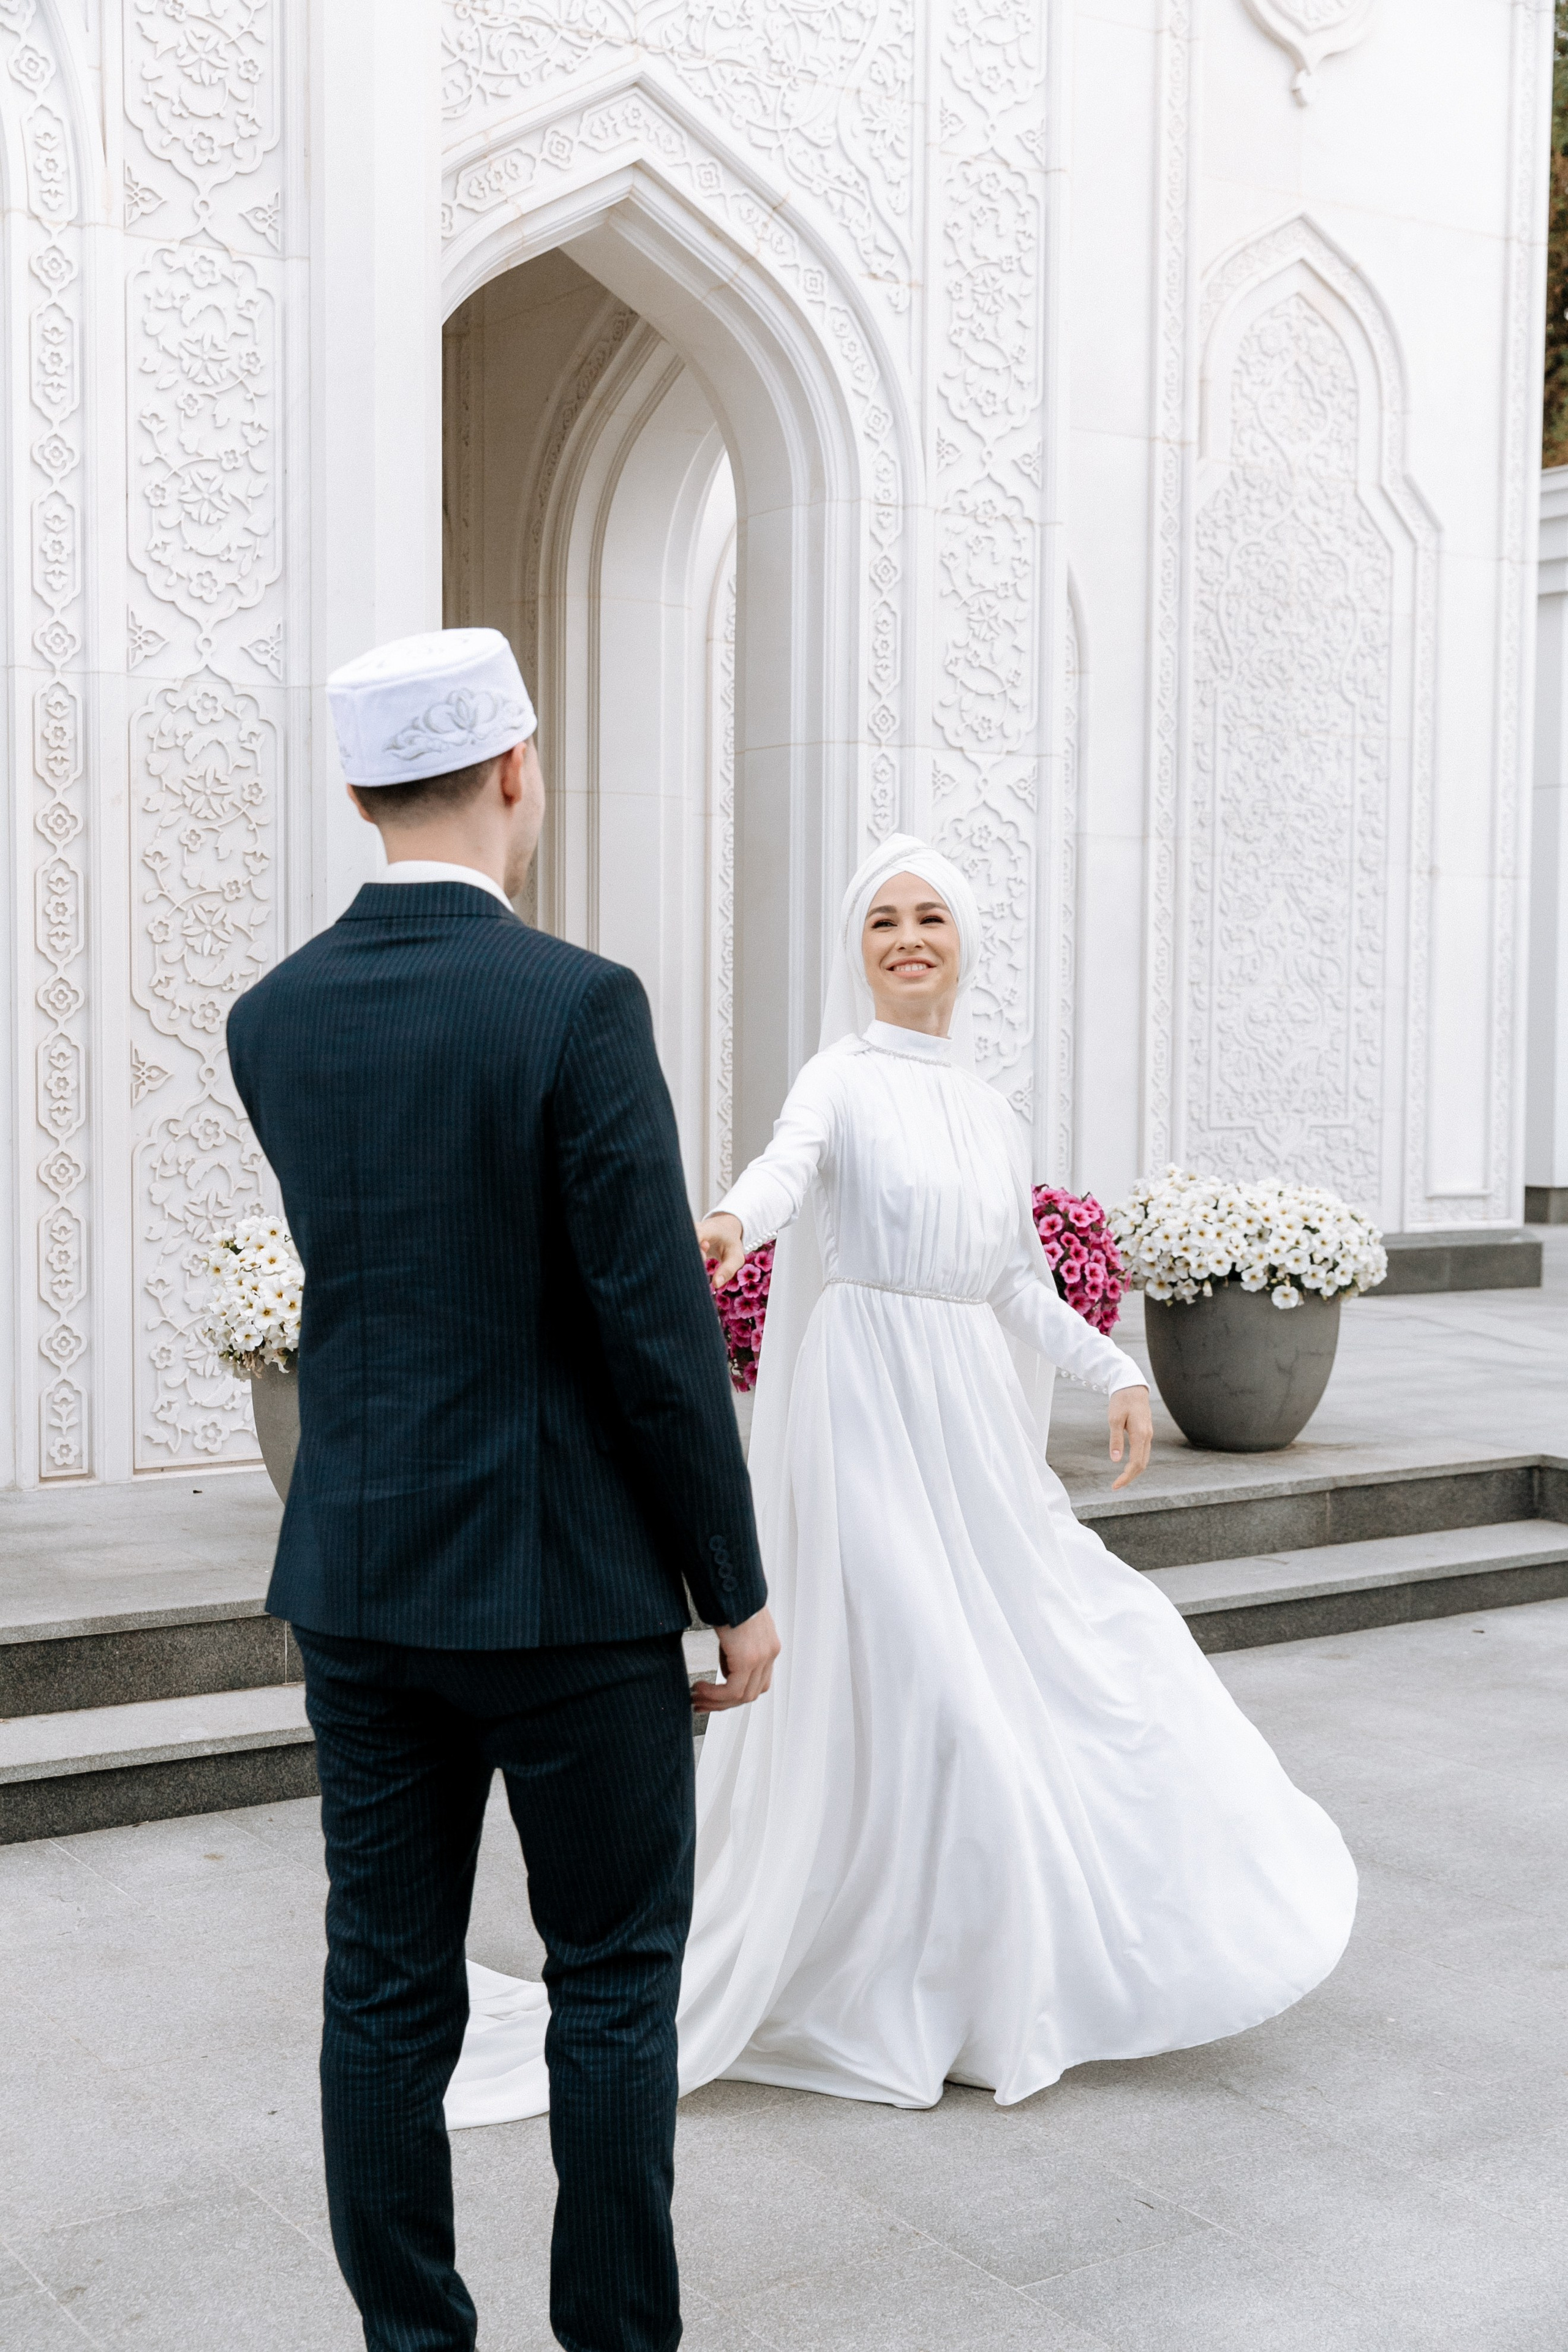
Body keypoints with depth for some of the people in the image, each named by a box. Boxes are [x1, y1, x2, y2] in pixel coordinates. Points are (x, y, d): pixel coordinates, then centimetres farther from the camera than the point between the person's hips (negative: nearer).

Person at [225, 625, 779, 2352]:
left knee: (388, 1989, 13)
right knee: (614, 1983, 11)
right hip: (566, 1585, -5)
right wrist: (737, 1589, -6)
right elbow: (658, 1332, -16)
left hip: (354, 1579, 5)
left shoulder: (271, 1021, 2)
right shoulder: (578, 1005, -16)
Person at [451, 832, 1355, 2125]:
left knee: (1018, 1659, 11)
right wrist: (732, 1219, -49)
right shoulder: (846, 1078, -6)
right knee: (897, 1679, -6)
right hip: (868, 1401, -6)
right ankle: (892, 1988, 10)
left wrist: (1116, 1372, 6)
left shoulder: (994, 1116, 13)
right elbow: (791, 1160, -27)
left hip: (972, 1415, 7)